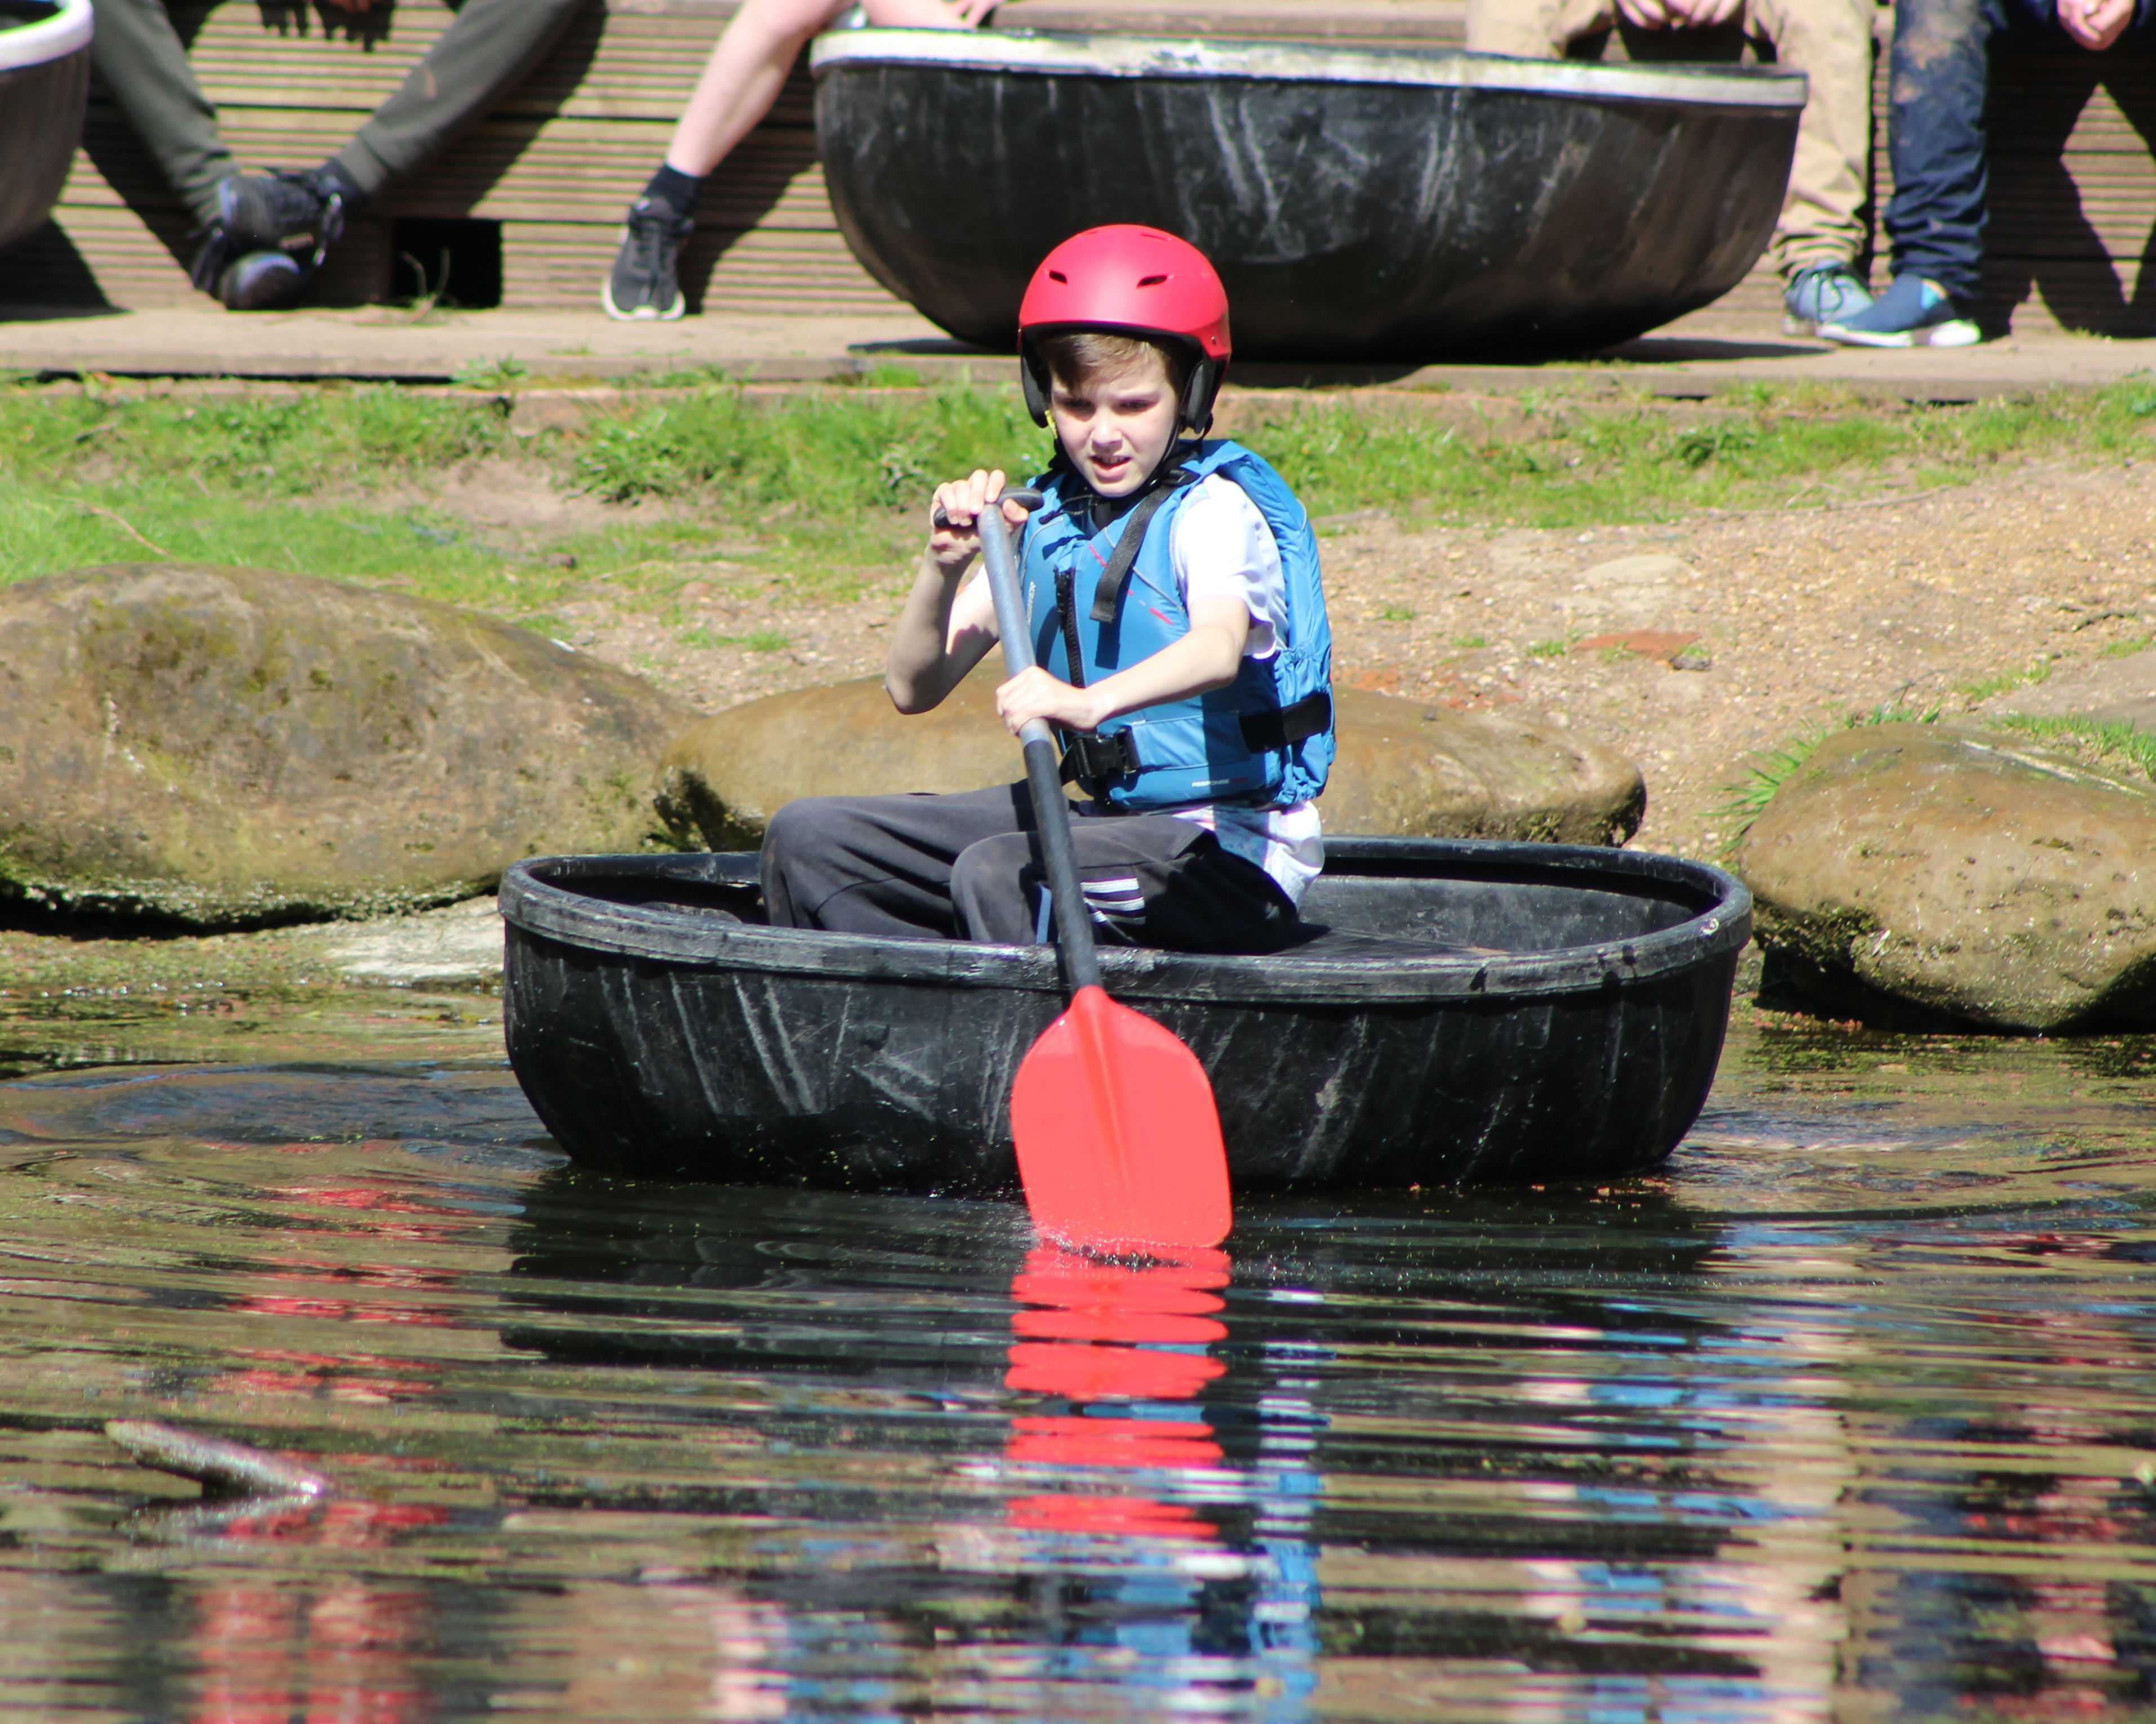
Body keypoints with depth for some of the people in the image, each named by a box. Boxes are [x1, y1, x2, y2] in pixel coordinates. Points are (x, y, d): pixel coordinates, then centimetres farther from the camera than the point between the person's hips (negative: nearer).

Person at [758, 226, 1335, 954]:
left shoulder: (1215, 511, -12)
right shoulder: (1044, 521, 7)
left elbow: (1219, 649, -35)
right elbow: (913, 689, 5)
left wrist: (1088, 702, -54)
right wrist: (944, 566, -15)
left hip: (1235, 855, -8)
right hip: (1108, 813, 8)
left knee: (997, 873, -35)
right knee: (809, 837, 0)